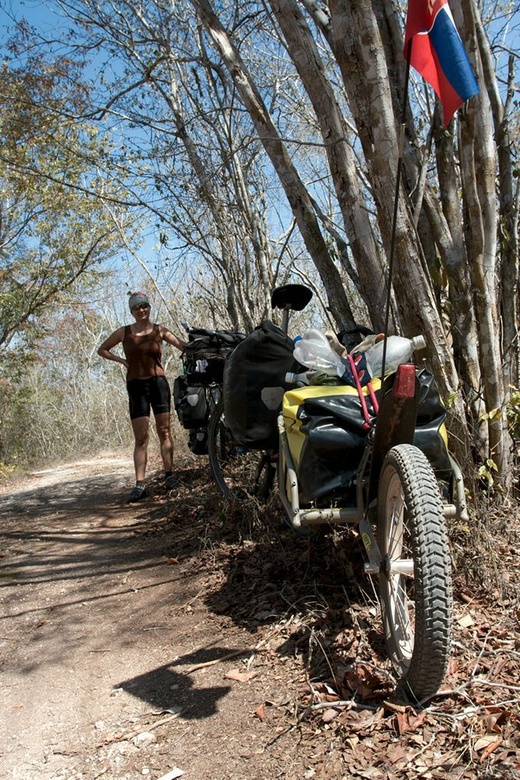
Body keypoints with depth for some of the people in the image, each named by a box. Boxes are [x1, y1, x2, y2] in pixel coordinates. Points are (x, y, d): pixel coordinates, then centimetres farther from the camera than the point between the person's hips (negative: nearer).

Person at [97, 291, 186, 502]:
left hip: (158, 382, 0)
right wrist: (121, 360, 2)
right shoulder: (123, 332, 3)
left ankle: (169, 474, 11)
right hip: (136, 386, 0)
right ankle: (140, 484, -4)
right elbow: (102, 350, 15)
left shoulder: (159, 330, 2)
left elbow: (184, 346, -6)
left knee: (164, 431, 2)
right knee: (141, 438, -2)